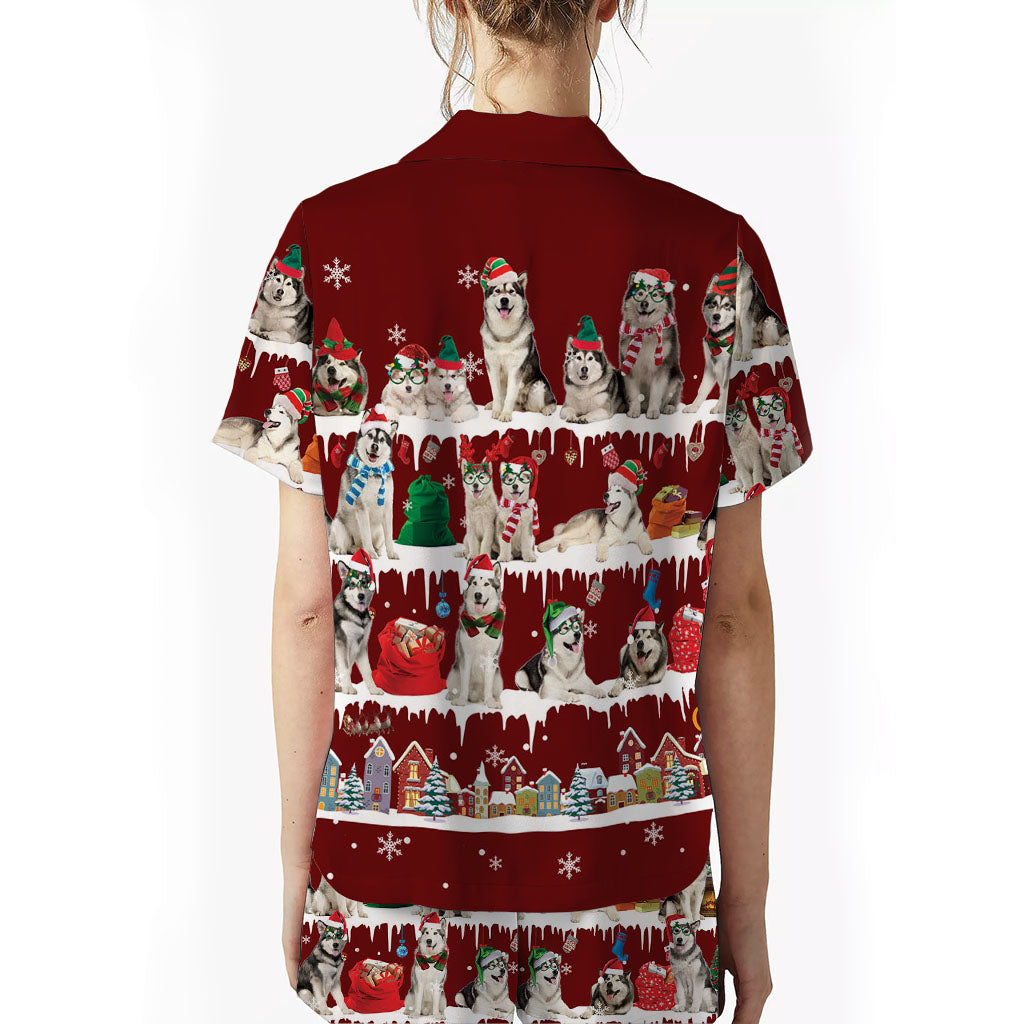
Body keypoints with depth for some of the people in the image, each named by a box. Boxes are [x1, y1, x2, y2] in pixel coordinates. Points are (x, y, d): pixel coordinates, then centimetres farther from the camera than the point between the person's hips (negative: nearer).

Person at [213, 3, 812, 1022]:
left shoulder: (329, 238, -10)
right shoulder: (712, 253, -11)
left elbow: (307, 603, -7)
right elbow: (734, 613, -7)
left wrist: (296, 861, 7)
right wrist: (746, 900, 5)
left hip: (393, 864, 1)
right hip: (632, 869, 0)